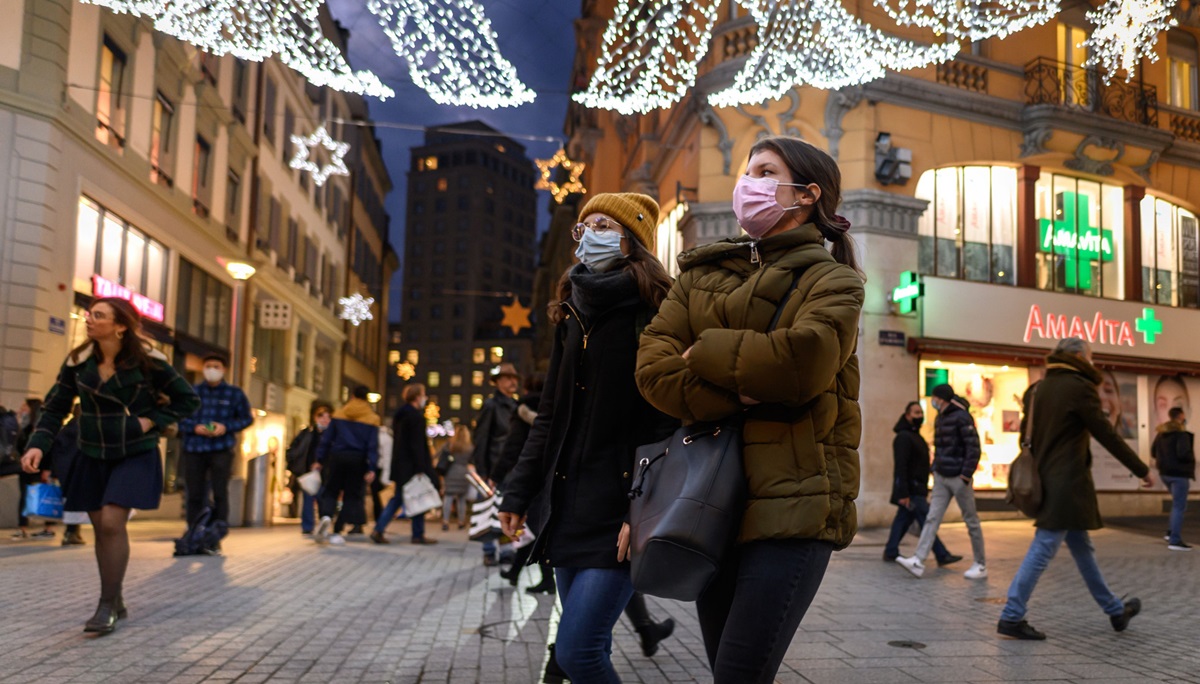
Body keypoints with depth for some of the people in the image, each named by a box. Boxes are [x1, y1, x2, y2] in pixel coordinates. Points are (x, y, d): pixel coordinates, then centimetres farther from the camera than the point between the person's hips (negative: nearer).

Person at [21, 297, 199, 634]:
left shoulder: (147, 361, -14)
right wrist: (37, 445, -16)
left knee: (112, 523, -14)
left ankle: (107, 606, -3)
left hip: (135, 456, -4)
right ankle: (116, 603, 23)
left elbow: (188, 400, -5)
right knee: (100, 528, 8)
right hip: (93, 457, 4)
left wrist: (151, 421, -15)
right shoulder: (78, 361, -5)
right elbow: (55, 408, -1)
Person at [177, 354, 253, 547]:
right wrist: (195, 427, -11)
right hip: (193, 449, 1)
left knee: (220, 493, -5)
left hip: (221, 450, -1)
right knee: (195, 495, 3)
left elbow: (247, 418, 8)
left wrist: (226, 426, -9)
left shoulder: (234, 393, 7)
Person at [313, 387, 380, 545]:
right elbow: (373, 445, -4)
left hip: (337, 457, 1)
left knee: (330, 491, 12)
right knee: (351, 495, 7)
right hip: (358, 460, -1)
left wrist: (319, 460, 9)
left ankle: (326, 516, -18)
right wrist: (371, 468, -7)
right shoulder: (372, 419, 3)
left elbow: (326, 438, 5)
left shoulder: (338, 414, 7)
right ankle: (336, 532, 4)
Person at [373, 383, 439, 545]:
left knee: (398, 498, 12)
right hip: (412, 465, -9)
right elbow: (417, 445, -19)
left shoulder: (400, 415, 14)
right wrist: (421, 468, -20)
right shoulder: (416, 416, -14)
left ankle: (379, 530, 5)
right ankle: (418, 535, 10)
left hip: (400, 465, 9)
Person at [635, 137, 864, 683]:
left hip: (793, 502, -5)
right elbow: (652, 366, 0)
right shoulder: (701, 273, 15)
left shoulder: (831, 280, 3)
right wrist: (737, 398, -14)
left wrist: (705, 354, -7)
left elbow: (802, 361, -19)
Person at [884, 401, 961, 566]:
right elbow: (900, 467, -21)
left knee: (903, 520, 11)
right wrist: (903, 493, -25)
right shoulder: (903, 437, -14)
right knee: (927, 521, -6)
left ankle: (890, 553, 16)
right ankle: (942, 555, -2)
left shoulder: (916, 436, 18)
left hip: (916, 489, 10)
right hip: (911, 490, -10)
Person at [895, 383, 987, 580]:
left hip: (958, 478, -8)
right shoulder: (940, 418, 13)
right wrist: (936, 468, 11)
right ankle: (918, 561, -6)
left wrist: (965, 476, -19)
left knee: (971, 521, 4)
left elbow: (973, 449, -16)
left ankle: (981, 565, 15)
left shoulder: (961, 417, -12)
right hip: (941, 478, 8)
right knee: (932, 518, 0)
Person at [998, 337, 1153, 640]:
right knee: (1042, 550, -6)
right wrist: (1142, 470, 0)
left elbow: (1027, 436, 15)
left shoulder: (1038, 389, 12)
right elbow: (1107, 435, -10)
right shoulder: (1079, 387, -11)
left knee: (1082, 547, 18)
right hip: (1068, 483, -9)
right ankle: (1012, 617, -3)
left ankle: (1115, 610, 31)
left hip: (1046, 479, 9)